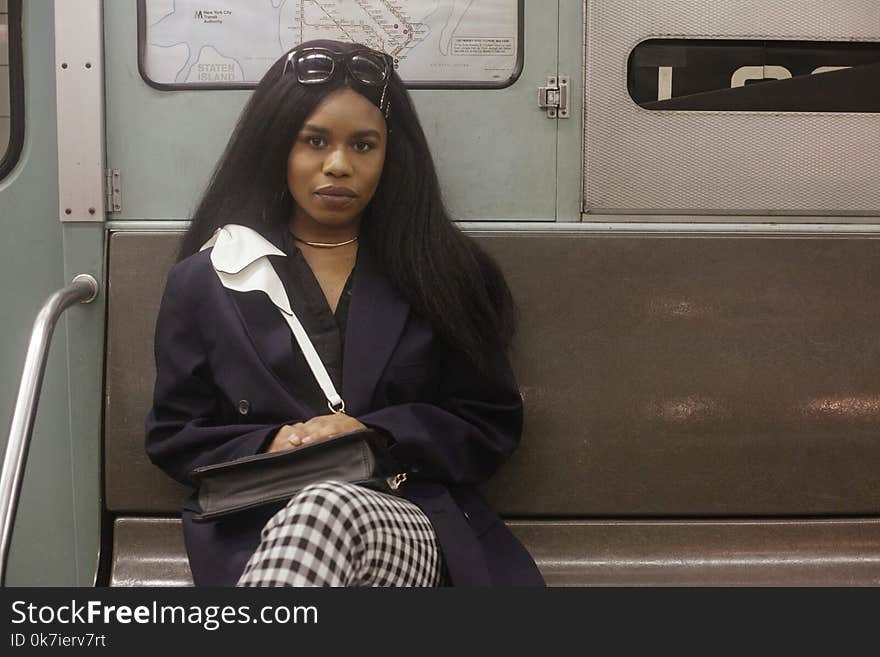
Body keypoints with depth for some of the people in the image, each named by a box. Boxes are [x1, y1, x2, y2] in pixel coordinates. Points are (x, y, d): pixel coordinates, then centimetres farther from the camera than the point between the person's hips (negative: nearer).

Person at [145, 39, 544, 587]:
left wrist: (375, 435, -7)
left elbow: (492, 426, 11)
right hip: (255, 531, 0)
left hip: (412, 524, 1)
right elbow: (175, 439, 15)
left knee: (326, 511, -39)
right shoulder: (203, 280, 13)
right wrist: (269, 449, -7)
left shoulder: (438, 272, 12)